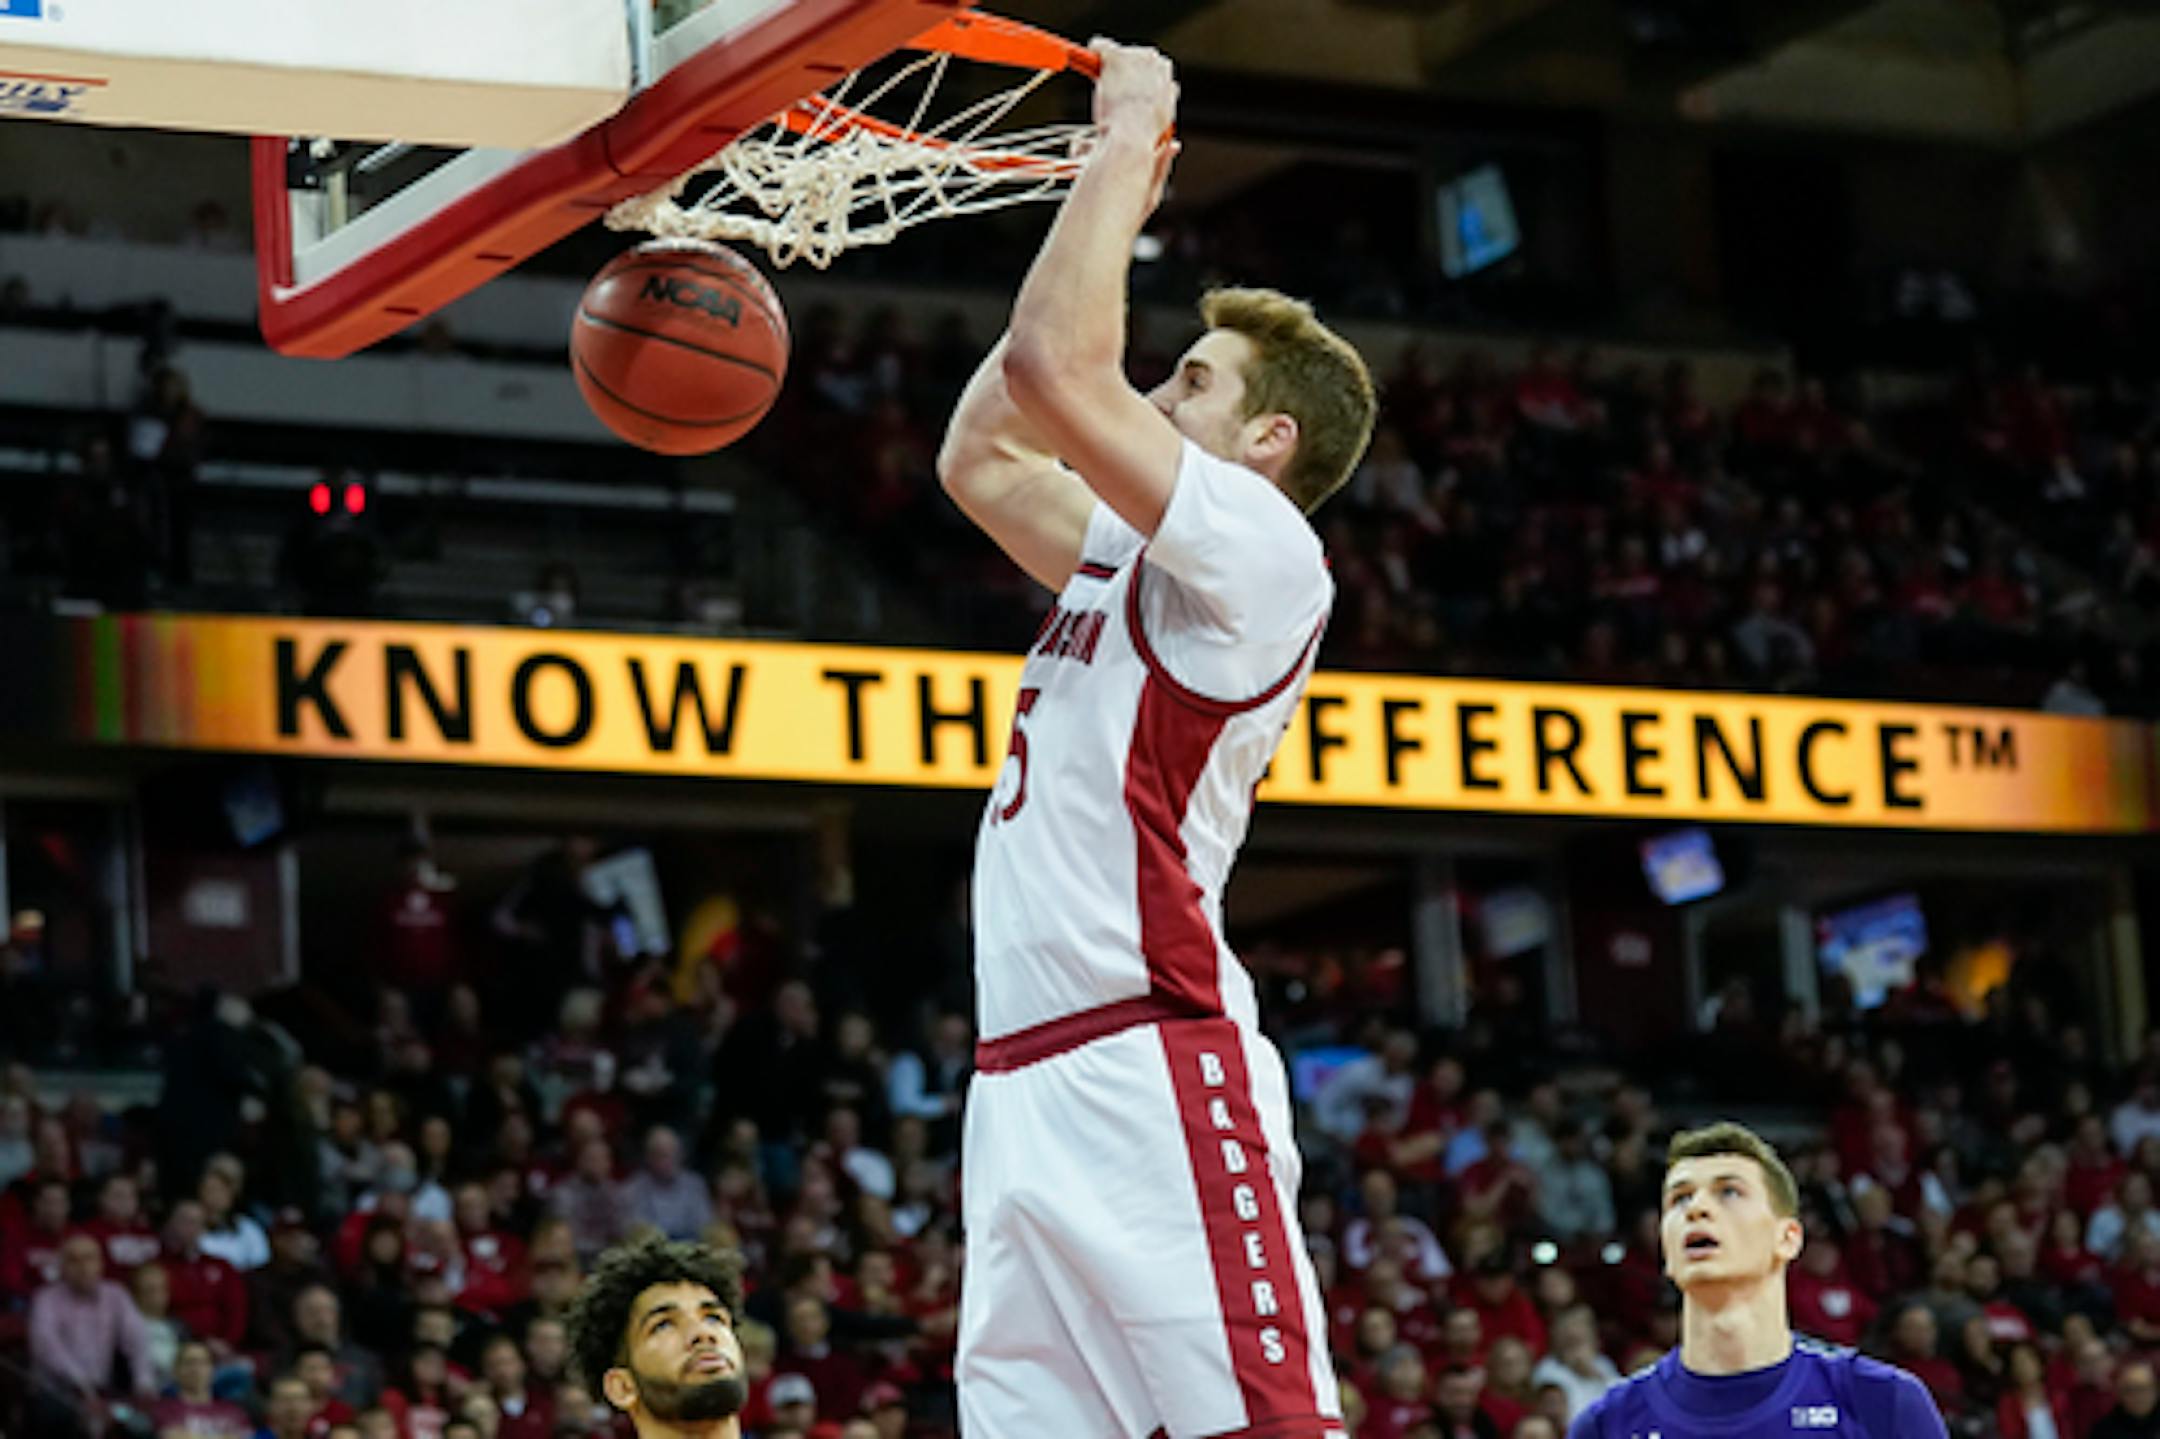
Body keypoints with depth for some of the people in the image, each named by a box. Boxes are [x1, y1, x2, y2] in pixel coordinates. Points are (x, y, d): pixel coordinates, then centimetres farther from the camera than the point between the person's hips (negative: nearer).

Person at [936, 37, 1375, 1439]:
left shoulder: (1263, 550, -4)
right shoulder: (1140, 564, 23)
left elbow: (1052, 369, -13)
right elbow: (981, 453, 30)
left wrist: (1130, 140, 0)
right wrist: (1117, 199, 28)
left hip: (1149, 1073, -9)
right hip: (1029, 1081, 9)